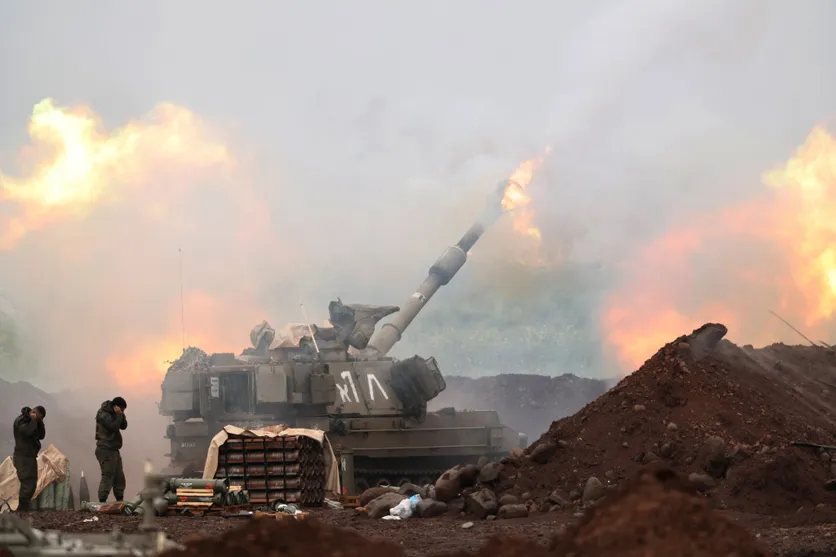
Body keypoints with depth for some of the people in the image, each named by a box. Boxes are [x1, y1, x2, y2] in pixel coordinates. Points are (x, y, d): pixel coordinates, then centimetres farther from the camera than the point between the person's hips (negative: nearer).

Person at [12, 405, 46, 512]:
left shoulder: (32, 422, 15)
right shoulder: (21, 420, -11)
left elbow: (41, 436, 12)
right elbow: (27, 431, -29)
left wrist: (40, 423, 0)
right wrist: (34, 421, -16)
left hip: (30, 456, 9)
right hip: (23, 457, -9)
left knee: (31, 483, 12)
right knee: (28, 483, -14)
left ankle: (24, 508, 17)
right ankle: (22, 509, -13)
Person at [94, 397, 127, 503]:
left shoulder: (113, 414, 16)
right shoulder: (104, 414, -12)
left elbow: (123, 426, 12)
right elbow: (113, 426, -23)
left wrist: (121, 415, -1)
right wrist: (119, 415, -13)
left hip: (114, 450, 10)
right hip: (106, 450, -10)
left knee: (119, 476, 13)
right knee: (108, 475, -15)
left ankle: (120, 500, 20)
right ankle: (102, 501, -19)